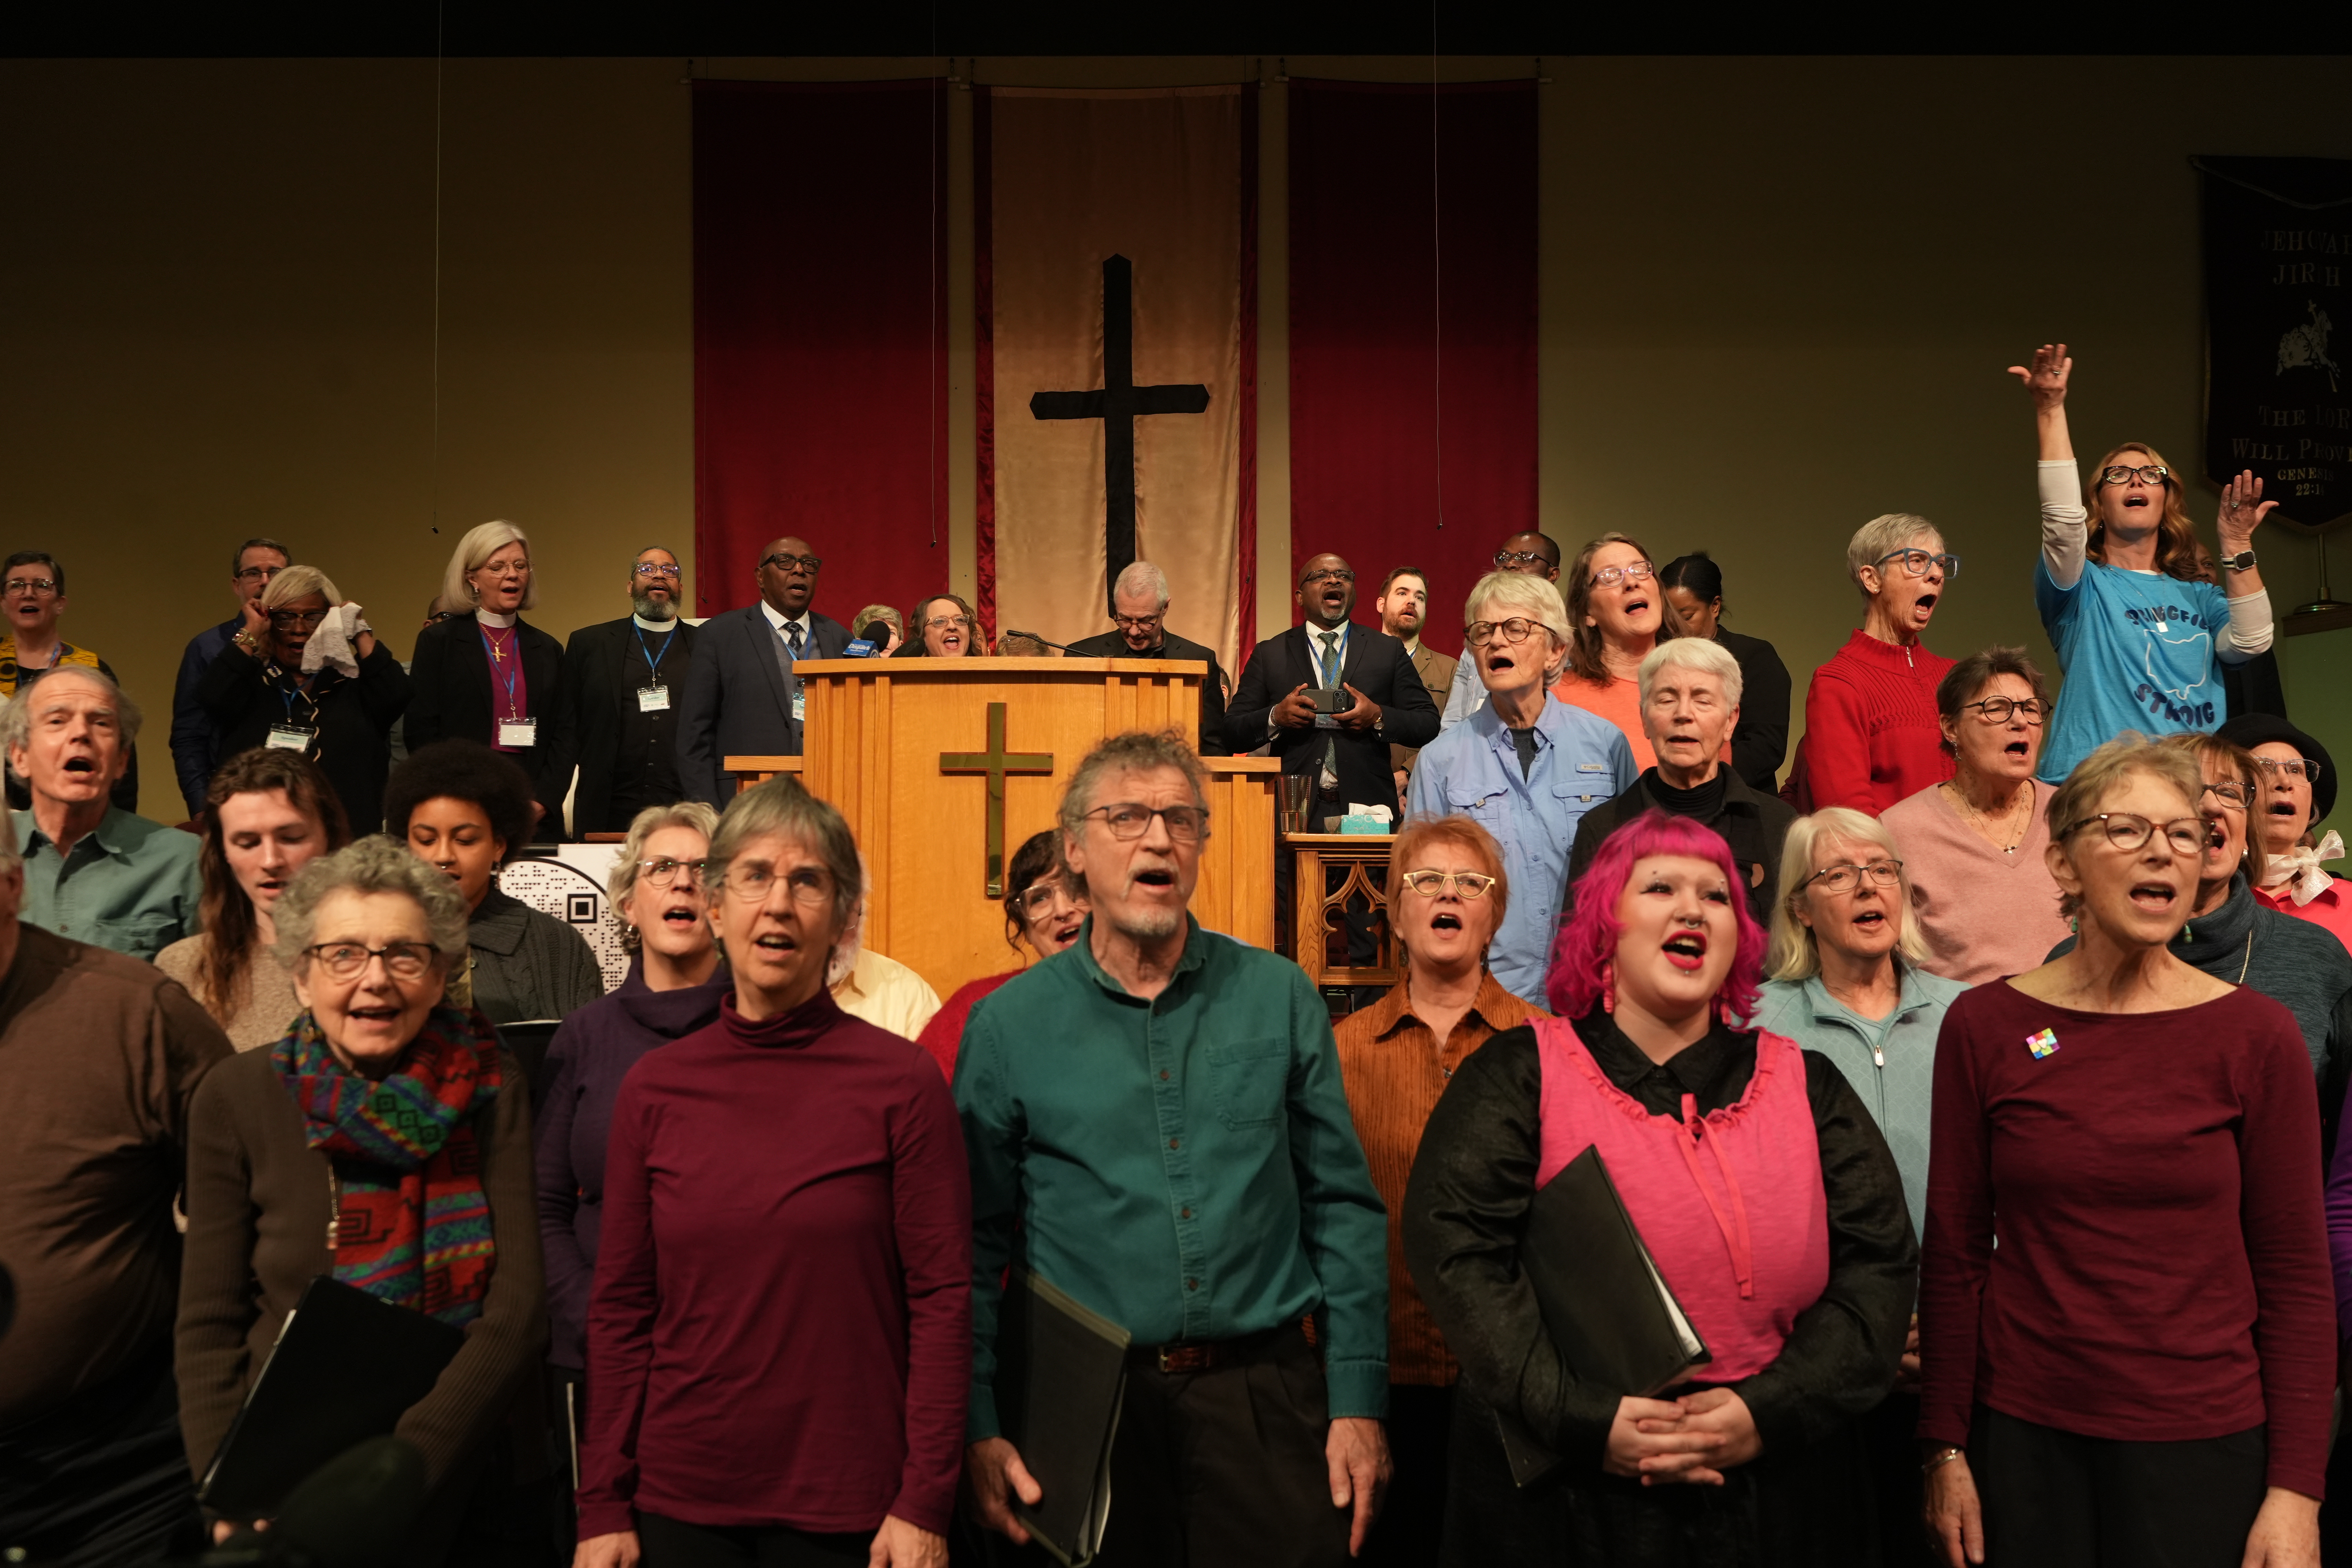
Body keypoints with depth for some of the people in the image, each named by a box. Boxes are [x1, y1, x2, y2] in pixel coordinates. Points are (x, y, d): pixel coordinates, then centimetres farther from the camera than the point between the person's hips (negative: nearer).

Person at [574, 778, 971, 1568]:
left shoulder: (903, 1081, -9)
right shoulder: (654, 1088, 0)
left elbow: (941, 1299, -9)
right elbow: (621, 1304, 3)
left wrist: (924, 1503, -11)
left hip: (848, 1504, -2)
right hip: (680, 1497, 3)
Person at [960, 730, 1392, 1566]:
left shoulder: (1278, 996, 2)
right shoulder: (1008, 1024, -1)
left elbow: (1343, 1208, 3)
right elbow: (975, 1246, 1)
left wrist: (1358, 1401, -1)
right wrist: (977, 1427, -4)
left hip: (1265, 1397, 1)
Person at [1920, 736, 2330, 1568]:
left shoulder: (2257, 1036, -5)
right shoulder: (1983, 1025, -4)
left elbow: (2295, 1275, -3)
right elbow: (1954, 1253, 0)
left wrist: (2296, 1488, -6)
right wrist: (1946, 1449, 0)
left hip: (2203, 1443, 0)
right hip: (2021, 1432, 1)